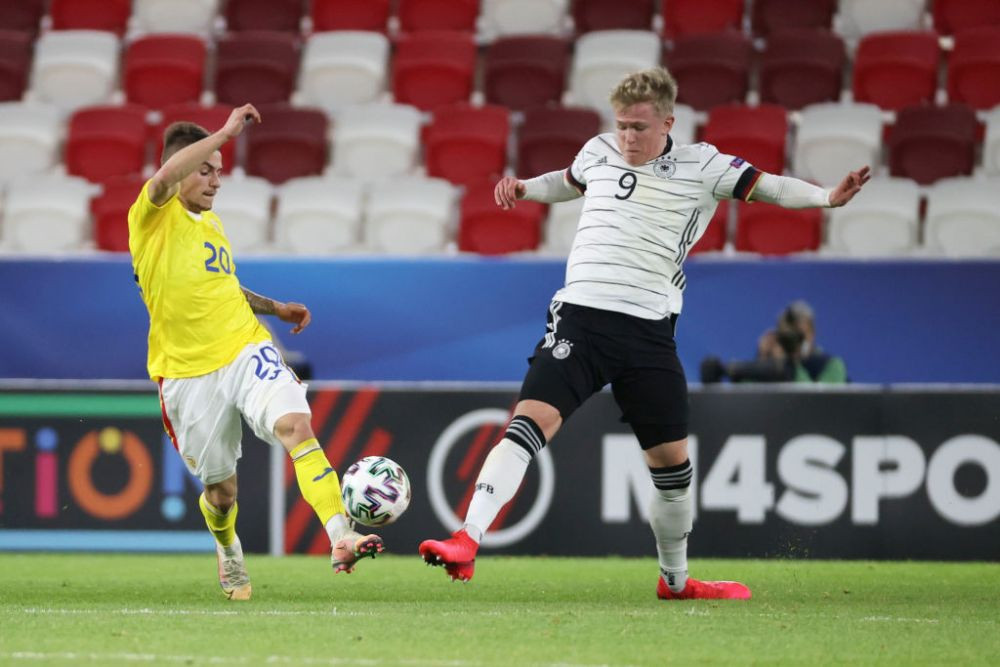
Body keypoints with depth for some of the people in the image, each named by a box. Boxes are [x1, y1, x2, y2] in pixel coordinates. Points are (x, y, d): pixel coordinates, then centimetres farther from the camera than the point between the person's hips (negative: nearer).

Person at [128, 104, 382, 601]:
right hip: (188, 371, -5)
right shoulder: (154, 215, -5)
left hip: (246, 351, 5)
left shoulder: (211, 223, 17)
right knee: (221, 489, 6)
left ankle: (341, 538, -36)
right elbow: (166, 176, -30)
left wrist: (275, 308, 21)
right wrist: (226, 131, -27)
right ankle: (228, 551, 42)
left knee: (295, 424, -24)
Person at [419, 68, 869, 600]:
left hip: (649, 331, 0)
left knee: (672, 459, 7)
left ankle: (676, 580, 27)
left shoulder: (700, 166, 3)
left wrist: (827, 197, -14)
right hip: (580, 317, 0)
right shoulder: (599, 152, 10)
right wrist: (523, 188, 21)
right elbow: (568, 181, 34)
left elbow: (767, 187, 0)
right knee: (531, 421, -20)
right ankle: (467, 542, -27)